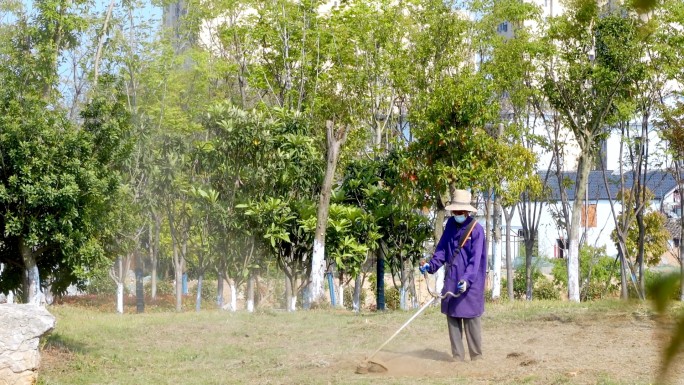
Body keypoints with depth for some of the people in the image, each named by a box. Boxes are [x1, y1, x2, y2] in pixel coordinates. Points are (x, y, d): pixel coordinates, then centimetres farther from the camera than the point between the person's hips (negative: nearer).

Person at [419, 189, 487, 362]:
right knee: (452, 317, 6)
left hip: (470, 283, -6)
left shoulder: (476, 229, -11)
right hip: (451, 281, 6)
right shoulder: (451, 224, 7)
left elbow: (475, 259, -17)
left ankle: (476, 356, 4)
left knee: (470, 318, -4)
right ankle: (458, 356, 12)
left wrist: (467, 279, -29)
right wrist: (431, 265, -4)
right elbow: (442, 248, 12)